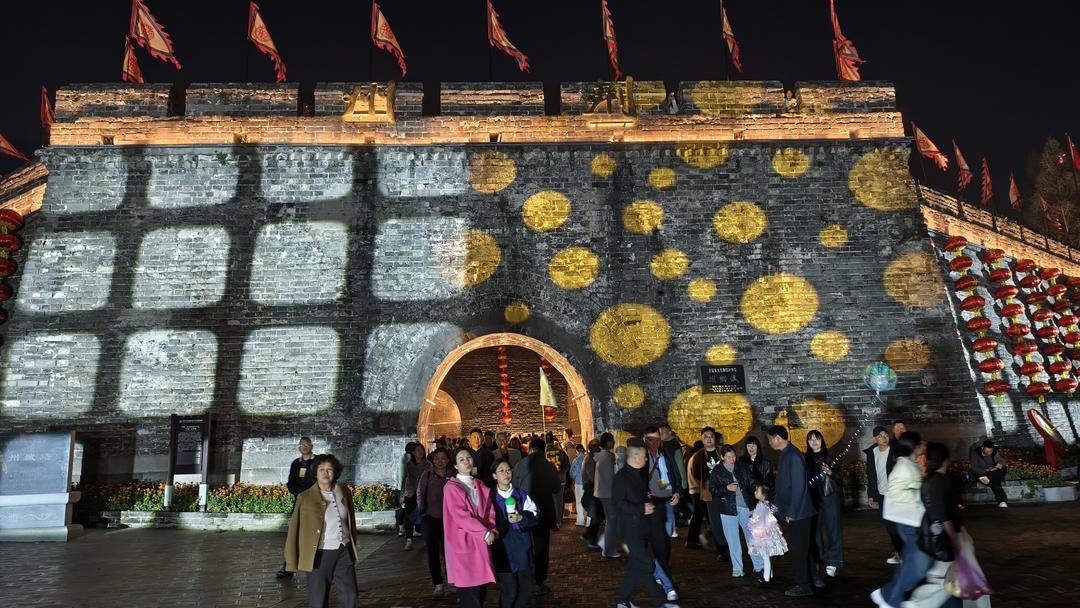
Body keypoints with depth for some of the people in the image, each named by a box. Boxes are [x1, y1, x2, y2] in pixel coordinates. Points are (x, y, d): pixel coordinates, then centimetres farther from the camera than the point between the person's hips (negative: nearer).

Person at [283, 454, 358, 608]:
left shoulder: (344, 491, 1)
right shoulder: (305, 497, -10)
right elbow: (294, 529, -7)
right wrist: (292, 561, -7)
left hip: (344, 552, 3)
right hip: (319, 555, -3)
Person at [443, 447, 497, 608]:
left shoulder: (480, 485, 13)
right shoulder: (451, 487, -7)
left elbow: (490, 511, 9)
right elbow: (461, 516, -15)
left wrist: (492, 531, -9)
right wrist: (485, 533, -14)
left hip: (482, 543, 6)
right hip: (463, 543, -6)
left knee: (481, 591, 9)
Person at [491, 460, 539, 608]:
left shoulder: (521, 494, 6)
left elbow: (535, 515, 2)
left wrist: (521, 518, -14)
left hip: (522, 546, 4)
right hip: (502, 547, -4)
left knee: (527, 588, 8)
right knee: (509, 591, -3)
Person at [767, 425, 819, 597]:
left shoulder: (794, 456, -20)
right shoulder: (785, 455, 9)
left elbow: (798, 486, -22)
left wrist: (791, 512, -20)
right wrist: (782, 508, 13)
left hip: (797, 512, -9)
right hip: (791, 511, 9)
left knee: (798, 548, 2)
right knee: (799, 546, 17)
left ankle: (803, 586, 13)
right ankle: (813, 578, 29)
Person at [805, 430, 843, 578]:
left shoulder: (831, 456, 0)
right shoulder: (807, 459, 7)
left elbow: (839, 476, -2)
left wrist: (830, 472, -20)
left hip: (830, 497, -3)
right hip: (813, 499, 3)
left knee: (833, 529, -1)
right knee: (814, 529, 5)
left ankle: (832, 562, 5)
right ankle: (816, 559, 16)